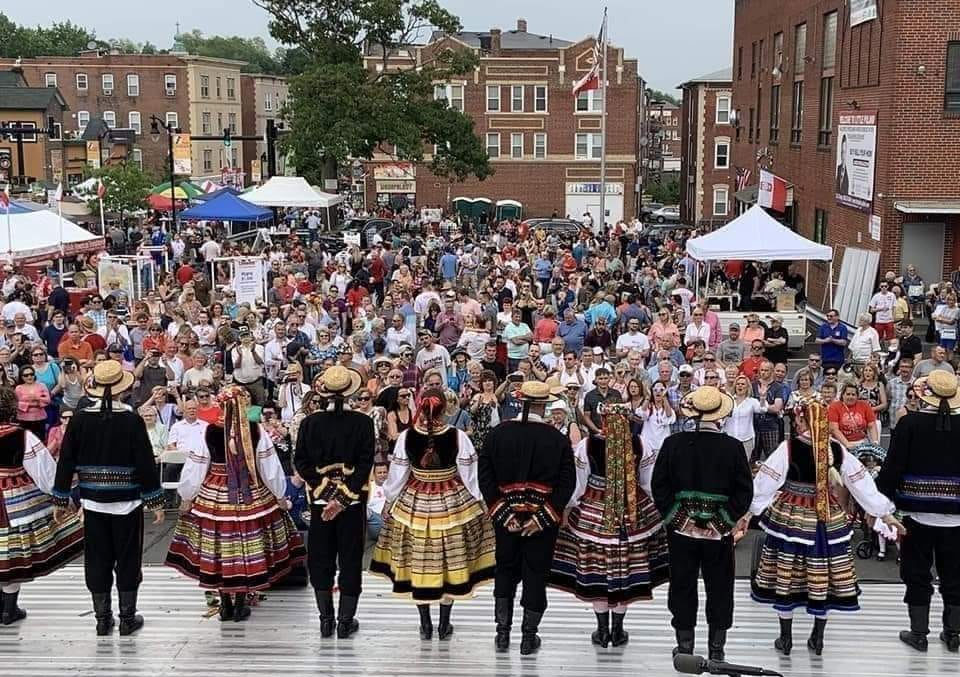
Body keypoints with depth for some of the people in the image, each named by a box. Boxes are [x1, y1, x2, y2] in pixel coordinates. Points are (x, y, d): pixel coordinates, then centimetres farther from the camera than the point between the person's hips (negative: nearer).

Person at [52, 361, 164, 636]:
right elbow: (145, 462, -11)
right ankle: (127, 618, 14)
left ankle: (103, 618, 19)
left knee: (97, 559, 12)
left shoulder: (80, 419, -5)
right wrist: (156, 502, -3)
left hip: (93, 501, 2)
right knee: (127, 559, 9)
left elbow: (66, 461, 0)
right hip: (126, 501, -2)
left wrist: (60, 500, 10)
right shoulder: (131, 420, -13)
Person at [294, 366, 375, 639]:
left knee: (320, 557, 12)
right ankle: (345, 621, 11)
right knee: (350, 557, 8)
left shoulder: (310, 422, -5)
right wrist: (343, 497, -13)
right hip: (354, 499, -1)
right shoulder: (363, 422, -10)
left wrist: (327, 491, -7)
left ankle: (325, 620, 17)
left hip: (320, 498, 1)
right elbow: (365, 463, -14)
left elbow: (301, 462, -6)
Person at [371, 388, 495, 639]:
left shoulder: (406, 437, -12)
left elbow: (396, 476, -3)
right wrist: (479, 501, 7)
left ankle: (425, 625, 22)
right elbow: (470, 475, -8)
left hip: (414, 504, 1)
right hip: (452, 505, -1)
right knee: (451, 562, 13)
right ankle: (444, 625, 22)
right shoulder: (458, 437, -16)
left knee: (418, 563, 13)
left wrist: (389, 500, 14)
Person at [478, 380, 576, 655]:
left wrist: (503, 513, -6)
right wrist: (544, 517, -10)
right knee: (536, 574, 9)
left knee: (505, 571, 17)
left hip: (505, 516, 2)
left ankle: (503, 632, 18)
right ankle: (529, 637, 14)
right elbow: (567, 483, -11)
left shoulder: (497, 434, -5)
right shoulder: (558, 439, -9)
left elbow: (485, 476, -7)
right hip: (544, 518, -1)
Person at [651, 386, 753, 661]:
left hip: (681, 528, 0)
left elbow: (658, 485, -5)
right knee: (719, 588, 12)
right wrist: (726, 519, -1)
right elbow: (745, 491, -7)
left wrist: (671, 516, 1)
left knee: (683, 587, 11)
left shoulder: (673, 443, -7)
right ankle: (716, 648, 17)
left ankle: (685, 646, 17)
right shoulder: (733, 447, -8)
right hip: (719, 533, 0)